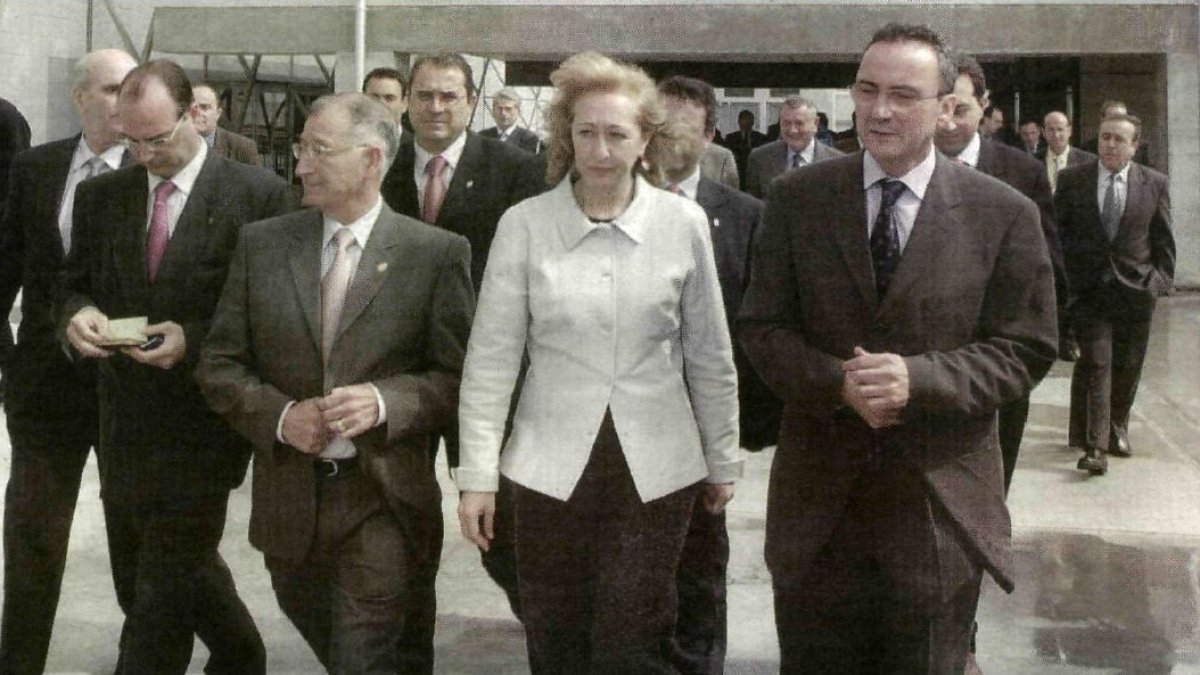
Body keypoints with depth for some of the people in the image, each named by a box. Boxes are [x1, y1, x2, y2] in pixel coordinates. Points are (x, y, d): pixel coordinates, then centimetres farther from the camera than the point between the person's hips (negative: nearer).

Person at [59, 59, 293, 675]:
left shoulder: (258, 194, -7)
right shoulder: (100, 195, 8)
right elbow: (75, 284, 14)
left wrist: (194, 340, -20)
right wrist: (78, 314, -10)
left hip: (199, 428, -6)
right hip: (123, 428, 6)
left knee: (161, 598, -4)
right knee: (138, 580, 17)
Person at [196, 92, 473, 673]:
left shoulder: (436, 253, -6)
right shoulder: (262, 244, 2)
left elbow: (458, 374, -5)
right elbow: (218, 364, 4)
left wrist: (385, 402, -22)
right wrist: (279, 414, -13)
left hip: (382, 498, -4)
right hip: (289, 492, 4)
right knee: (312, 626, 24)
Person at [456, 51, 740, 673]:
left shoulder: (684, 223, -2)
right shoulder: (524, 224, -4)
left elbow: (710, 357, 6)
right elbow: (490, 360, -2)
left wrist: (723, 461, 10)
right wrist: (477, 475, -3)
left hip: (656, 472, 0)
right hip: (552, 471, 1)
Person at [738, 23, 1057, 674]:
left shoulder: (1005, 214, -4)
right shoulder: (796, 199, 0)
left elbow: (1026, 348, -3)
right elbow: (762, 327, 1)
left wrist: (919, 378, -20)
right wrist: (839, 382, -18)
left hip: (942, 499, -1)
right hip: (817, 496, 1)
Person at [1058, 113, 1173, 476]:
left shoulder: (1154, 183, 4)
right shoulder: (1071, 179, 1)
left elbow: (1163, 238, 9)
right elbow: (1056, 231, 4)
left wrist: (1162, 278, 2)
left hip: (1136, 287, 2)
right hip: (1089, 287, -2)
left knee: (1127, 366, 10)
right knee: (1095, 363, -9)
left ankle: (1117, 429, 31)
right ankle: (1094, 445, -9)